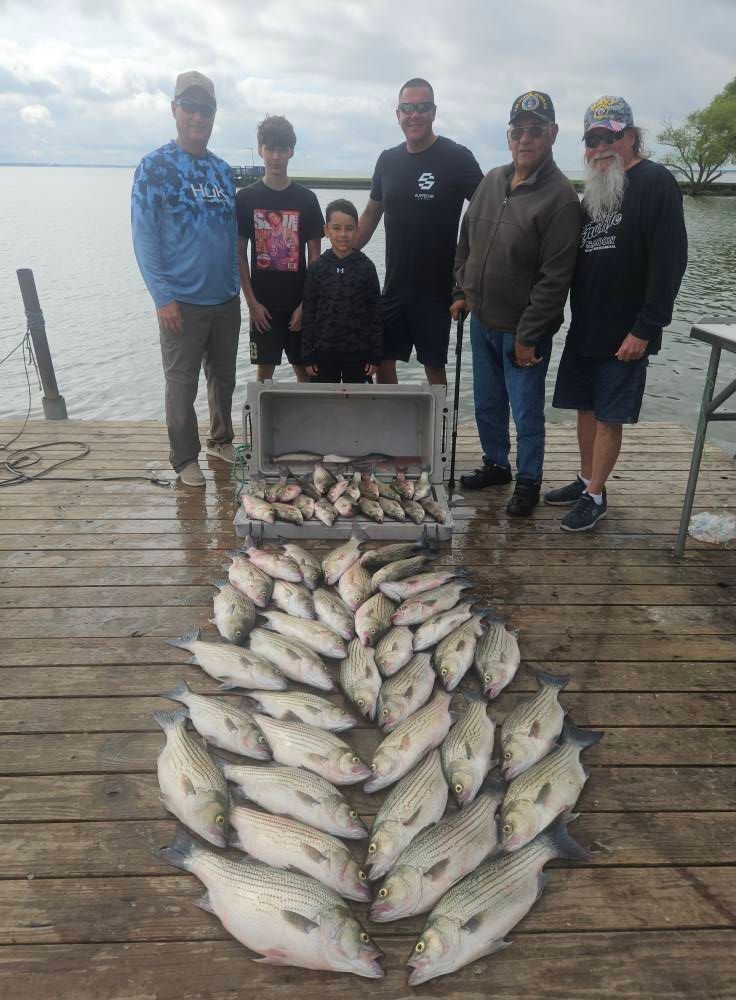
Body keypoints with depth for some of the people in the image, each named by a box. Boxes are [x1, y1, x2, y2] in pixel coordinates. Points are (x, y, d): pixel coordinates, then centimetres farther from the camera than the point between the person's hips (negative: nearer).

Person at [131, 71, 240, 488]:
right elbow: (144, 236, -9)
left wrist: (236, 283, 11)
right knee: (182, 383, 3)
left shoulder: (223, 170, 10)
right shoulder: (155, 166, -5)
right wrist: (163, 296, -15)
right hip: (183, 301, -5)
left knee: (224, 377, 15)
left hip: (226, 298, 5)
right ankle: (186, 459, 15)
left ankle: (222, 440, 33)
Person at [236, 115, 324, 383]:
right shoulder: (246, 198, 1)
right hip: (263, 303, 0)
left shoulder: (306, 198, 1)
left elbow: (315, 255, 1)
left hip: (299, 302, 0)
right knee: (265, 369, 6)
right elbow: (239, 253, 2)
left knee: (305, 369, 5)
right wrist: (252, 302, -6)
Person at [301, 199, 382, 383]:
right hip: (323, 352, 0)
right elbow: (308, 312, 2)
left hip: (359, 353, 0)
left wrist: (375, 356, -3)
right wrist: (307, 355, -1)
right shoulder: (317, 267, -1)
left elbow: (376, 313, 0)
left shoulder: (366, 267, -2)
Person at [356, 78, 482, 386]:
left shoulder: (456, 158, -7)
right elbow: (371, 213, 18)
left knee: (434, 366, 5)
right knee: (382, 361, 8)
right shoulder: (388, 160, 9)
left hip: (435, 288, -5)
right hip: (394, 286, 5)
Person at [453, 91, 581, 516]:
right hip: (482, 321, 7)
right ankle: (496, 464, 37)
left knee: (527, 412, 4)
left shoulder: (560, 197, -15)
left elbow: (555, 277, -19)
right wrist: (462, 291, 11)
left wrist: (528, 335, -19)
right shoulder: (492, 181, 7)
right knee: (487, 404, 18)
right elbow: (466, 241, 18)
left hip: (523, 331, -7)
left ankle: (528, 481, 21)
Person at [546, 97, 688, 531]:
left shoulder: (657, 182, -9)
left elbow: (670, 262, -16)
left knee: (609, 416, 0)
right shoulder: (596, 189, 14)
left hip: (625, 333, -7)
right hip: (585, 327, 7)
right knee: (586, 408, 13)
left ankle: (595, 496, 11)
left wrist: (645, 329, -20)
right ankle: (586, 480, 27)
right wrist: (578, 317, 11)